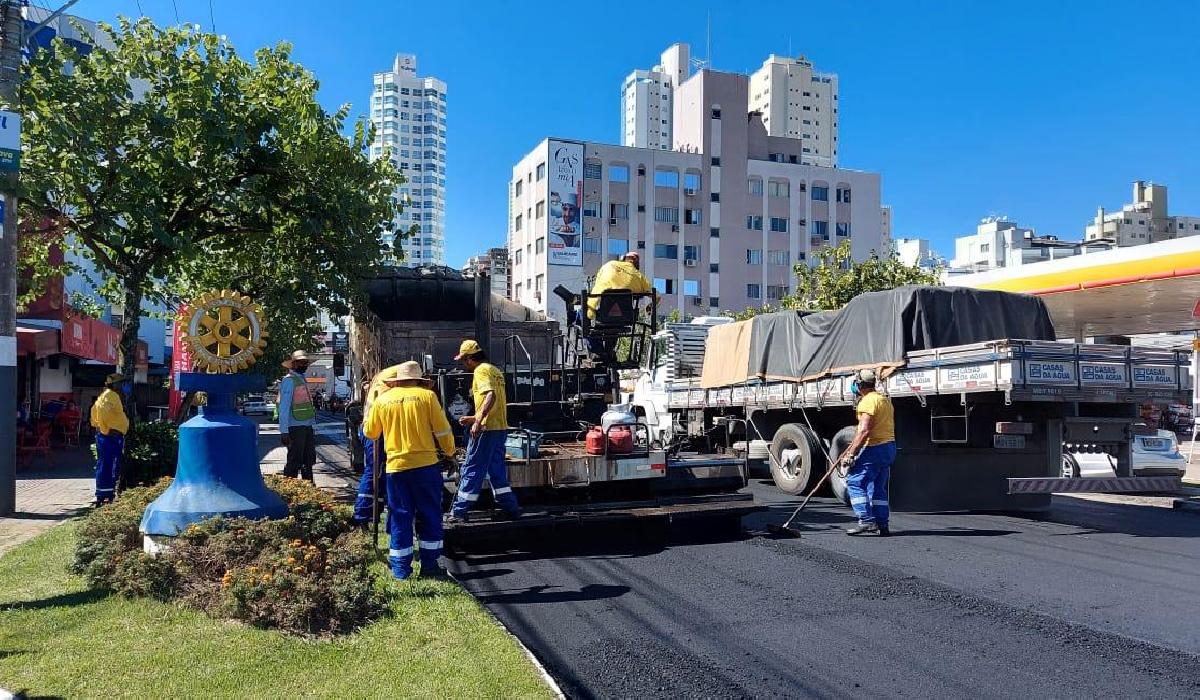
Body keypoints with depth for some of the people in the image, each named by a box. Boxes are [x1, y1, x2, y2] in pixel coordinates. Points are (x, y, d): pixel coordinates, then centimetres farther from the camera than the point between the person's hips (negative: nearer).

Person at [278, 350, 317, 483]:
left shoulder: (303, 379, 17)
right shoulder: (289, 380, -9)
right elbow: (283, 407, -14)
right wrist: (284, 431, -19)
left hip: (307, 426, 9)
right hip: (295, 427, -9)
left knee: (308, 460, 16)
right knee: (294, 462, -5)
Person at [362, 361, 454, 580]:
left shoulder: (382, 400, 5)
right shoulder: (427, 396, -2)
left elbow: (370, 433, 17)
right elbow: (442, 430, -3)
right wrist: (450, 452, 13)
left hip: (395, 467, 2)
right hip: (426, 464, -2)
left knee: (400, 518, 10)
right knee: (429, 516, 10)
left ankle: (400, 570, 13)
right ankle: (429, 566, 13)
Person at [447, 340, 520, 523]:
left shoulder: (481, 371, -9)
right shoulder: (495, 370, 19)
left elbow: (491, 395, -27)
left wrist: (478, 421, -32)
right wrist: (474, 418, 28)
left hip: (486, 429, -9)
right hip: (501, 427, 9)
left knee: (472, 469, -3)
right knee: (497, 469, 15)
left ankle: (459, 512, 2)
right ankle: (510, 508, 17)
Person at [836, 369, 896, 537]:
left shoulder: (868, 401, -13)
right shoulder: (884, 399, 18)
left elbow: (864, 430, -21)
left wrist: (851, 454, -21)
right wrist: (852, 447, 27)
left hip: (875, 448, -10)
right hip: (889, 446, 10)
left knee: (854, 481, -6)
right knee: (878, 487, 13)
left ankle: (867, 521, -11)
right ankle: (882, 525, 12)